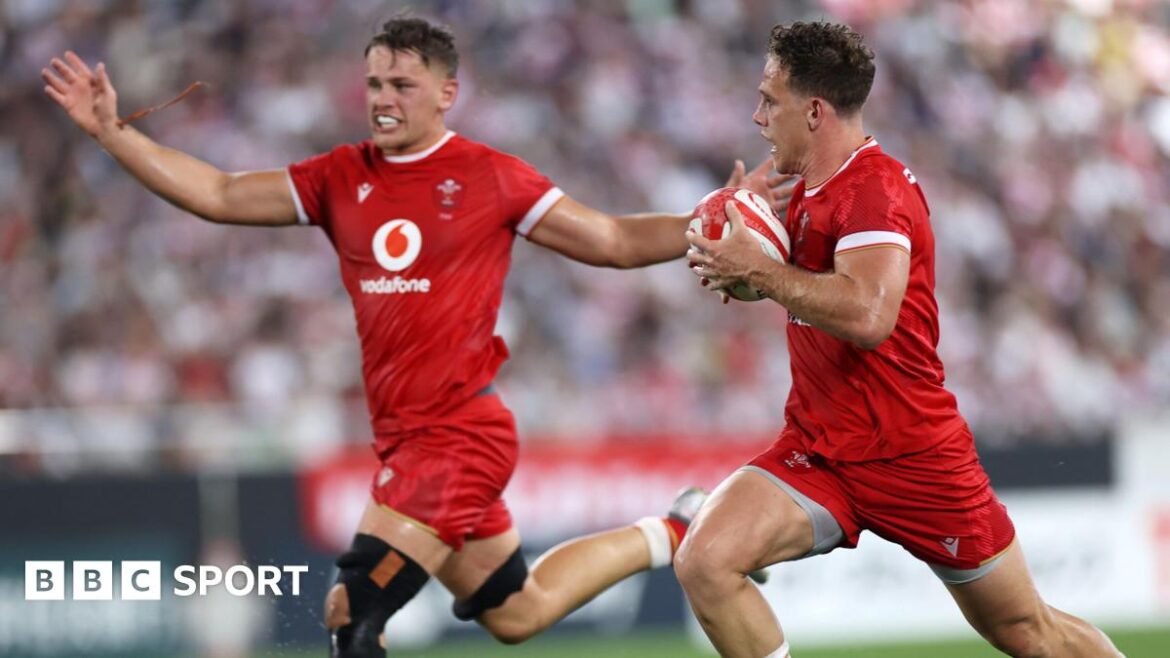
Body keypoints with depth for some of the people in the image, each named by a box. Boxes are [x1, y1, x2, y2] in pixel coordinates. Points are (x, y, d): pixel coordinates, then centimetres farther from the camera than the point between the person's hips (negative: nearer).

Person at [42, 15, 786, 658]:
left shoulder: (493, 178, -4)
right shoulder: (342, 178, 8)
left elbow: (615, 242, 2)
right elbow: (219, 196, 8)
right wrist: (113, 131, 1)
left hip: (460, 431, -6)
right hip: (405, 437, 6)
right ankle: (668, 536, 38)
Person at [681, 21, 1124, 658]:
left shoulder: (875, 188, -19)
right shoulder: (809, 193, 8)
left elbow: (866, 315, -34)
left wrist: (756, 269, -25)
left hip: (912, 459, -7)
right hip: (817, 450, 7)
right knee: (704, 562, -18)